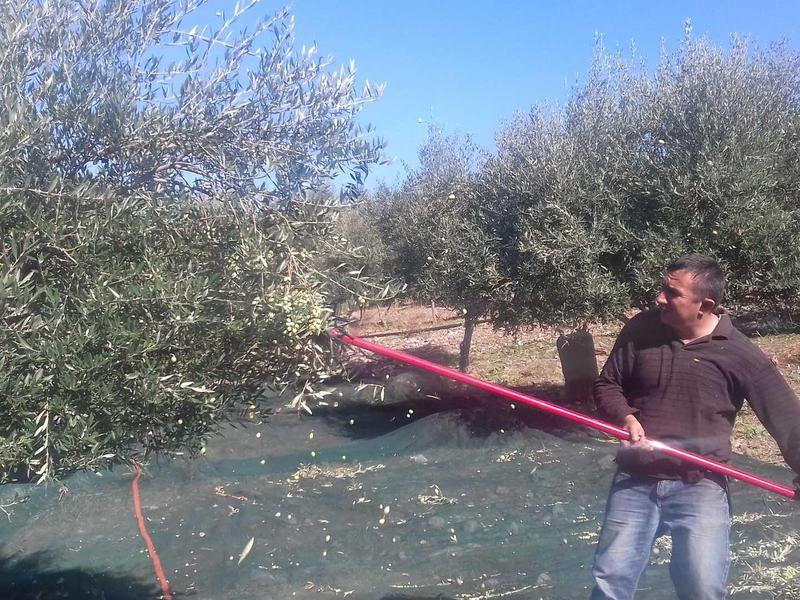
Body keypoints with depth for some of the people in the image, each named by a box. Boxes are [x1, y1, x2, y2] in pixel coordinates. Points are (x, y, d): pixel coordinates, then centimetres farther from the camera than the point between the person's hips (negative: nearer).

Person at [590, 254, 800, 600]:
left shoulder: (739, 354, -9)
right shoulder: (640, 330, -2)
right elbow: (606, 385, 8)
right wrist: (626, 417, -12)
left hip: (700, 487, -2)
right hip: (634, 482, 2)